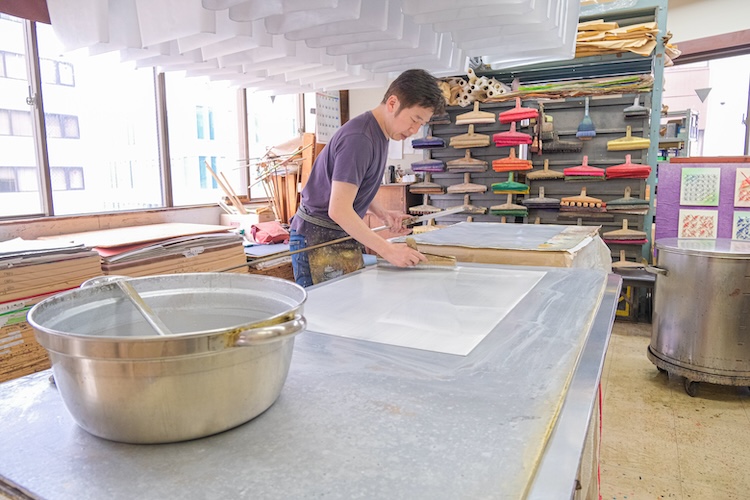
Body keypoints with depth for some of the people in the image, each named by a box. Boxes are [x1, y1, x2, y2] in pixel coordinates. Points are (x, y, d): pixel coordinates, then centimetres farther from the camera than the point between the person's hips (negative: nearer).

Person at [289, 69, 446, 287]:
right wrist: (388, 250, -26)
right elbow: (338, 210, -26)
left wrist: (382, 213, 4)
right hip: (319, 240, -9)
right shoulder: (359, 138, -22)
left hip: (342, 236, 9)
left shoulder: (379, 133, 8)